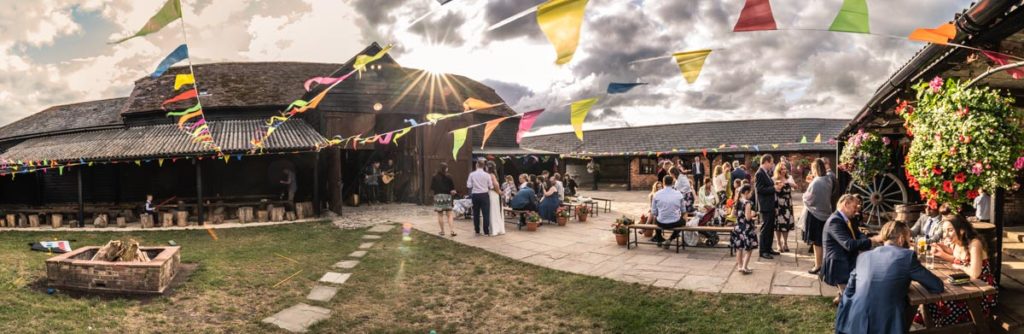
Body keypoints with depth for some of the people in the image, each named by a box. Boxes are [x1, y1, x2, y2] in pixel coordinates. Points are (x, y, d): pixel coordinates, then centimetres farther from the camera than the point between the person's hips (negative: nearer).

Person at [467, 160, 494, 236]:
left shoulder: (472, 174, -3)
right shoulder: (487, 175, -6)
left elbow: (469, 186, -3)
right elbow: (491, 186, -3)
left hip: (475, 195, 2)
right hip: (484, 195, -2)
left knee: (476, 214, 11)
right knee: (486, 214, 1)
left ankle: (477, 231, 16)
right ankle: (486, 232, 0)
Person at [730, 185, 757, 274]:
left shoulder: (737, 202, 2)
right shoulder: (747, 203, -19)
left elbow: (733, 214, 10)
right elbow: (748, 217, -22)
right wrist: (752, 214, -4)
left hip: (738, 227, 7)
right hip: (746, 228, -7)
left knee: (739, 248, 16)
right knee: (748, 249, 3)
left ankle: (739, 265, 25)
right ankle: (744, 267, -2)